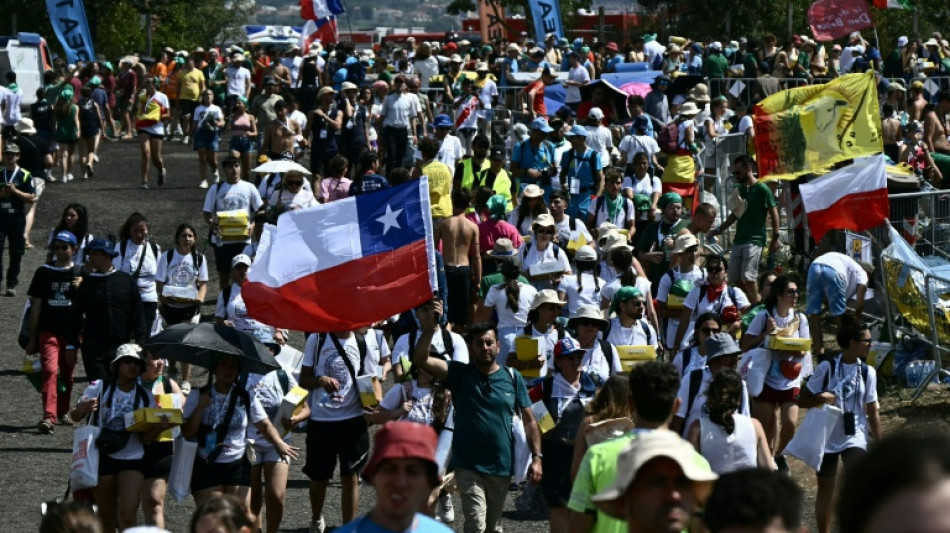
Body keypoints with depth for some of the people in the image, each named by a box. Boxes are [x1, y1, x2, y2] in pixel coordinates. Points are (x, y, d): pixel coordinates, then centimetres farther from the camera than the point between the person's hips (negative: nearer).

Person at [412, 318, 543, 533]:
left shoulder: (512, 378, 4)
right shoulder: (460, 374, -1)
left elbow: (528, 419, 6)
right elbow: (420, 359, -13)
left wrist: (536, 457, -2)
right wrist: (428, 330, -30)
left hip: (501, 466, 3)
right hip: (468, 465, -3)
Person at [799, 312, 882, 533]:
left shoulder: (867, 372, -2)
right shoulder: (827, 368, -10)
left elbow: (872, 411, 4)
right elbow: (802, 400, -4)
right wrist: (821, 398, -25)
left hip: (855, 438, 1)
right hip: (826, 437, -1)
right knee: (825, 490, 11)